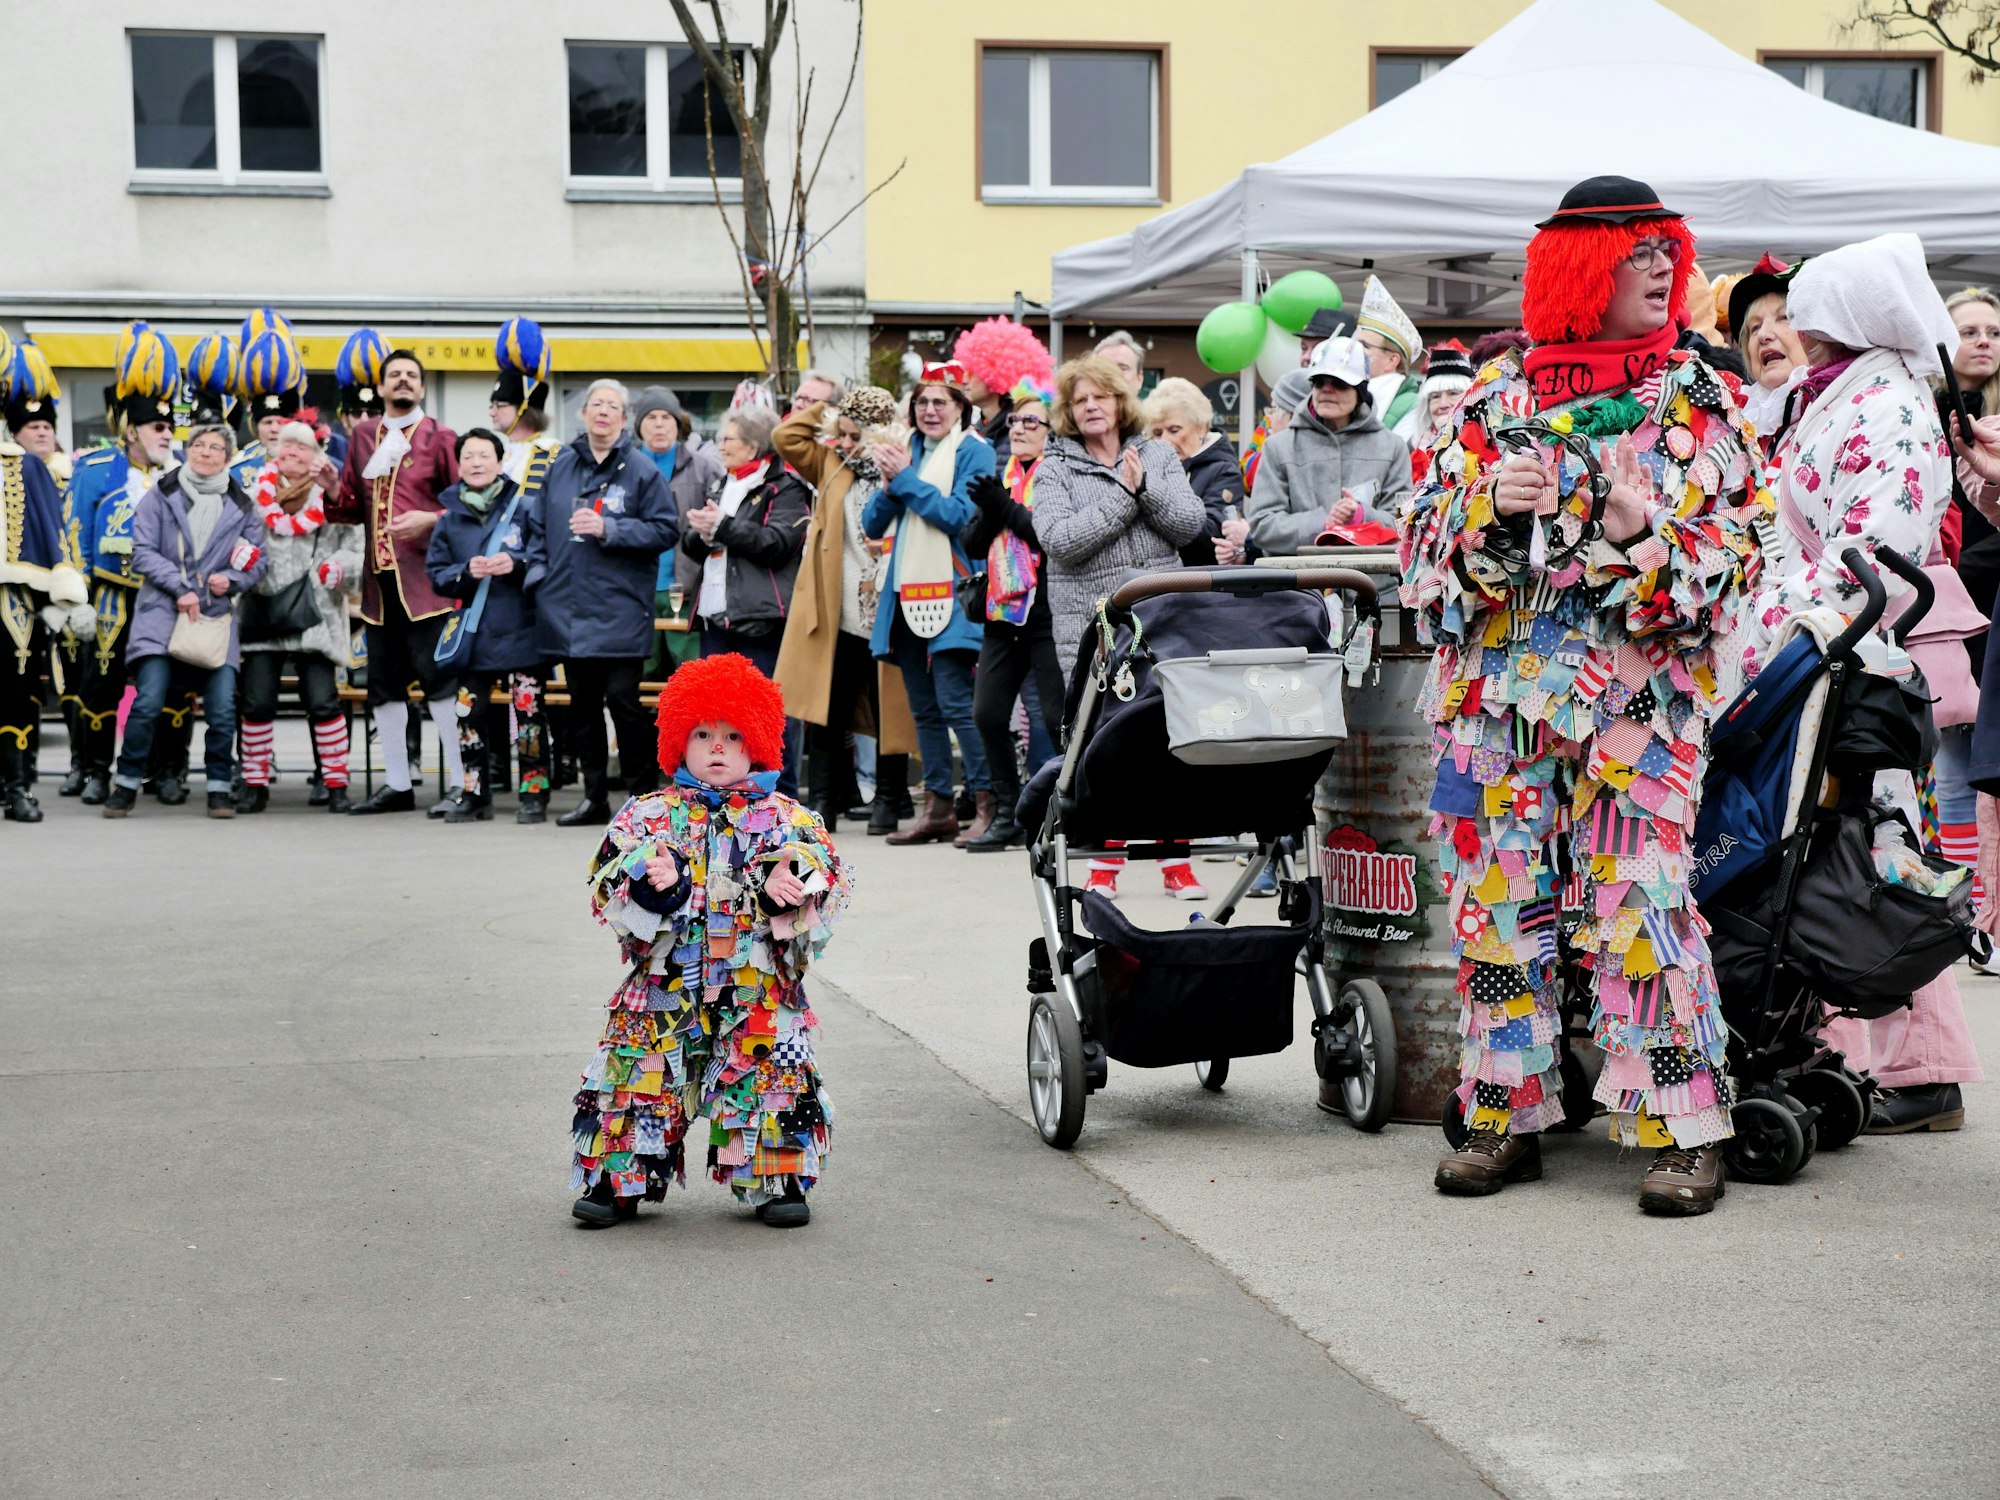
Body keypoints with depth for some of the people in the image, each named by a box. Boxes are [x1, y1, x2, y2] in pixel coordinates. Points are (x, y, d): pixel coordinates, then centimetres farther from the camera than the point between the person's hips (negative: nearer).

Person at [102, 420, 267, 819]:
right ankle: (126, 783, 1)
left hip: (217, 615, 2)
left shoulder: (242, 506, 12)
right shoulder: (161, 496, 6)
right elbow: (143, 551, 0)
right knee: (148, 703, -12)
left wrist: (231, 579, -8)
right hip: (162, 609, -2)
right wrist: (181, 588, -10)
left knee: (223, 708, -7)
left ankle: (219, 787, 8)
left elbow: (258, 562, 13)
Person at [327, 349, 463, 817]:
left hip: (425, 580, -6)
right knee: (384, 686, 9)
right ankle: (398, 784, 18)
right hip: (379, 580, 6)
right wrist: (332, 492, -3)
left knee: (438, 679, -7)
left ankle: (459, 783, -1)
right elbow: (353, 508, 18)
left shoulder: (440, 437, 0)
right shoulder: (363, 436, 13)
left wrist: (429, 519, -17)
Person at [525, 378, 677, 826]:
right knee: (583, 704, 10)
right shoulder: (561, 467, 12)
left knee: (622, 699, -7)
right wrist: (537, 575, 6)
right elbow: (537, 526, 18)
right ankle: (594, 797, 18)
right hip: (567, 608, 5)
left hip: (620, 611, -5)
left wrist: (608, 530, -15)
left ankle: (644, 795, 3)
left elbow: (664, 532, -6)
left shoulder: (641, 470, -2)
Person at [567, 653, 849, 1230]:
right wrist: (646, 884, -21)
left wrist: (789, 889, -22)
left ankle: (777, 1180, 11)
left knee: (773, 1077, -4)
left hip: (759, 988, 0)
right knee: (638, 1076, -4)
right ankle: (615, 1180, 8)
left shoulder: (785, 818, 7)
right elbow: (605, 888, 1)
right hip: (665, 984, 0)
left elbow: (830, 879, -1)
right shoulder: (648, 814, 7)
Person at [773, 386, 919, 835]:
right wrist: (826, 406, 10)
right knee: (826, 714, 4)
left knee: (890, 714, 6)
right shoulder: (831, 465, 10)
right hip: (835, 618, 4)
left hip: (887, 619, -4)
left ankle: (886, 802, 15)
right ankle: (822, 802, 9)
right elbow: (786, 437, 12)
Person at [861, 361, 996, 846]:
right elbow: (873, 524, 13)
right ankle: (938, 808, 13)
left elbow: (959, 514, -15)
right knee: (923, 708, 8)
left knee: (955, 701, -13)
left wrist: (905, 479, -12)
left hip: (949, 592, -7)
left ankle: (988, 805, -10)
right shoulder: (909, 452, 17)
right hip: (908, 593, 7)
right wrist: (889, 484, -5)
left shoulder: (972, 451, -2)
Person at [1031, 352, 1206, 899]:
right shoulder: (1055, 470, 6)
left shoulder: (1159, 457, 13)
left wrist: (1145, 488, -10)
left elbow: (1190, 525, 2)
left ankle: (1176, 860, 8)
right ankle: (1105, 861, 8)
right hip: (1090, 625, -2)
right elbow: (1058, 539, -11)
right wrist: (1123, 497, -10)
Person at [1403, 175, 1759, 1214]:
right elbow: (1428, 542, 8)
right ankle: (1505, 1115, 17)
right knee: (1498, 903, 5)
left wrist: (1645, 540, -18)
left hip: (1637, 696, -2)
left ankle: (1682, 1130, 1)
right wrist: (1491, 508, -11)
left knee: (1643, 907, -8)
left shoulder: (1695, 400, 5)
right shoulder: (1494, 397, 9)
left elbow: (1727, 559, 1)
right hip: (1497, 686, 2)